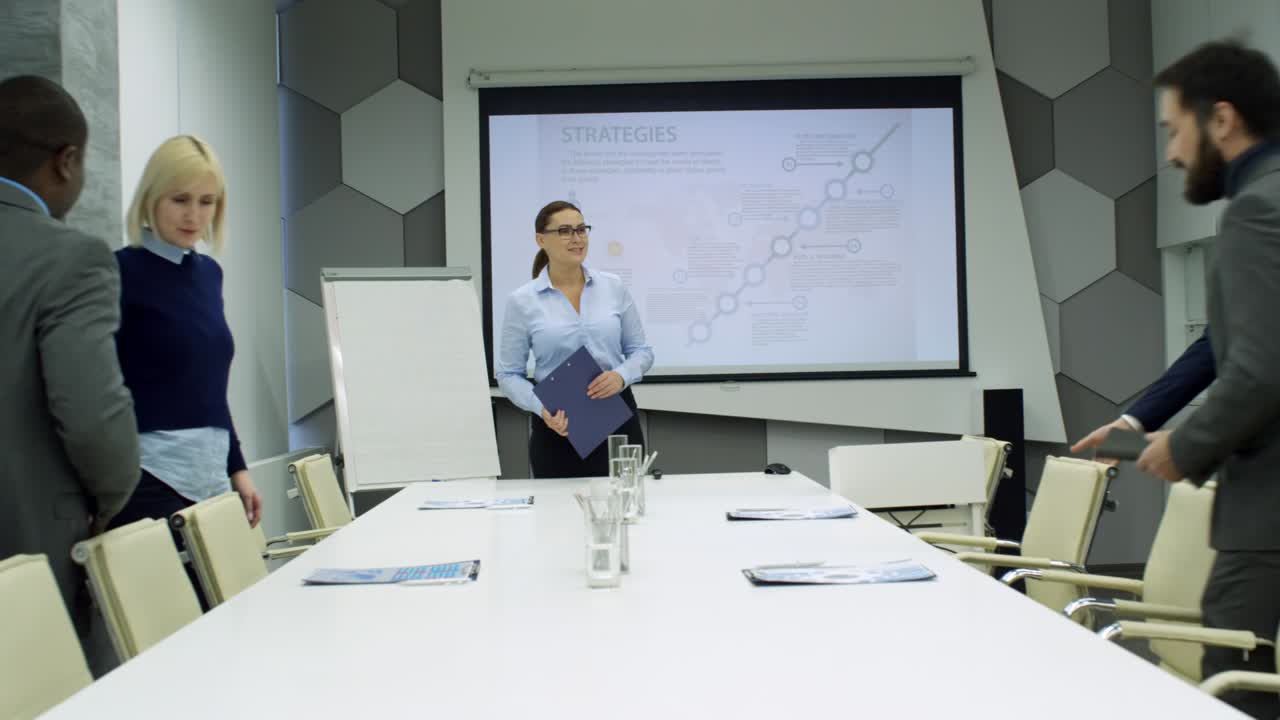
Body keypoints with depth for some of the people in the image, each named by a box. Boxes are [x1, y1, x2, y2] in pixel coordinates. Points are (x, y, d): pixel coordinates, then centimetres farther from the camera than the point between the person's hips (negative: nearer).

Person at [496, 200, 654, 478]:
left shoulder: (614, 287, 4)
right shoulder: (522, 301, -2)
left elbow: (641, 350, 8)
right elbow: (508, 373, 0)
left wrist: (622, 376, -13)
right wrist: (542, 408, -17)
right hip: (559, 427, -1)